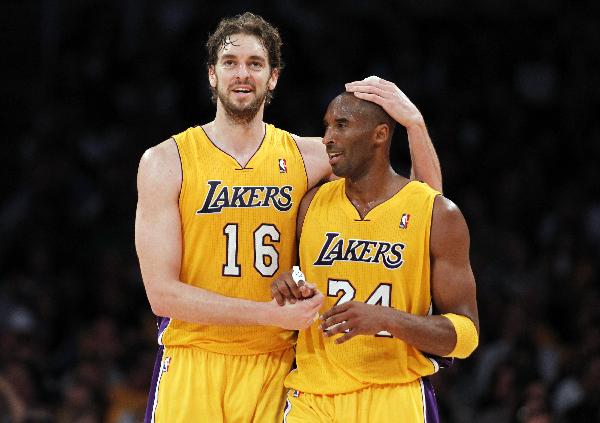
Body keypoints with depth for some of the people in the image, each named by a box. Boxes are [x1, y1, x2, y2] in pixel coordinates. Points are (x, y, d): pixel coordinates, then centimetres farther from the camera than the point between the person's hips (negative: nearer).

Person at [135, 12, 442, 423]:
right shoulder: (165, 162, -3)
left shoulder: (306, 157, 6)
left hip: (272, 370, 2)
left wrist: (414, 122, -9)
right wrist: (271, 313, -18)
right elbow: (162, 293, -10)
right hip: (192, 368, -2)